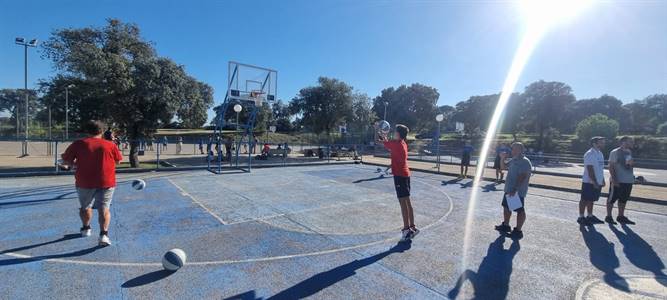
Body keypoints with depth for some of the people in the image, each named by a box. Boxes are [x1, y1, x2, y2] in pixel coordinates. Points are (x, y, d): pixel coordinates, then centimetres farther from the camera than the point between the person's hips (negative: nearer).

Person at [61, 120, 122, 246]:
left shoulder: (78, 144, -1)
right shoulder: (110, 145, -3)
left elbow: (66, 161, 2)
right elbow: (117, 160, 7)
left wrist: (79, 163, 17)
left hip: (85, 182, 1)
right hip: (106, 182, -1)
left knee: (85, 207, 23)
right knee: (104, 208, 1)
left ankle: (86, 228, 42)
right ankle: (103, 234, -11)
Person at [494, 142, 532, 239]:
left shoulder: (525, 162, -18)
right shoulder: (513, 160, 10)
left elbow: (522, 177, -25)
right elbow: (503, 167, 24)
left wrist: (515, 189, -29)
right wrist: (502, 158, 6)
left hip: (518, 192, -10)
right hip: (509, 190, 10)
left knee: (520, 211, 3)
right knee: (506, 207, 18)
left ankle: (518, 231, 11)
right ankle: (506, 225, 33)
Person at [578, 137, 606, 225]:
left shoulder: (600, 153, 14)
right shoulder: (590, 154, -15)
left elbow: (601, 168, 20)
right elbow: (590, 170, -19)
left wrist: (602, 180, 18)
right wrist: (594, 182, -21)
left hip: (598, 182, 9)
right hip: (589, 182, -9)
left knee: (591, 200, 15)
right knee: (585, 200, -2)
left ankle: (590, 216, 24)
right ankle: (581, 217, 5)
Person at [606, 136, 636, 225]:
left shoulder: (629, 152, 12)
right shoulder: (615, 152, -11)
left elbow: (631, 164, 25)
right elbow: (611, 166, -14)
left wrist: (632, 163, 1)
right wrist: (614, 179, -20)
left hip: (629, 181, 8)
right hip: (617, 181, -8)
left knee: (624, 199, 14)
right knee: (612, 199, 0)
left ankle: (621, 216, 24)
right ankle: (609, 217, 7)